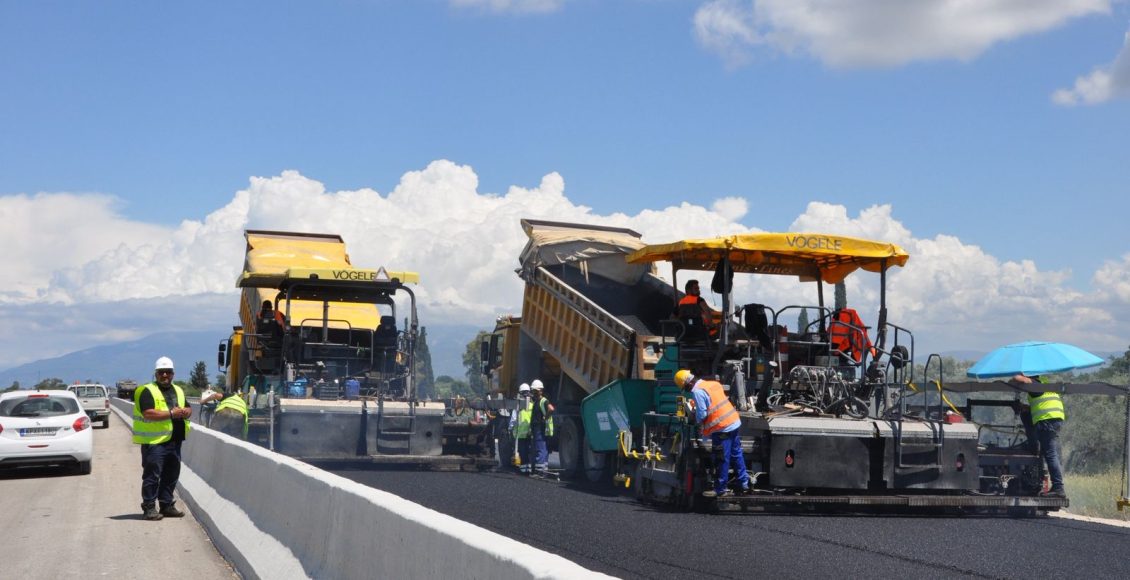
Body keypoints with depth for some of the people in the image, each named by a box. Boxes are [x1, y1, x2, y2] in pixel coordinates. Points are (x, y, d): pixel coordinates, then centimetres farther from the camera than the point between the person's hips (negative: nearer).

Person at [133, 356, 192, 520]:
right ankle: (149, 507, 0)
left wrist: (186, 412, 0)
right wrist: (171, 413, -17)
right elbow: (148, 413, -18)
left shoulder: (178, 391, 19)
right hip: (155, 441, -7)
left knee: (171, 474, 12)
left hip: (174, 441, 7)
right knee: (152, 475, -6)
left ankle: (167, 505, 22)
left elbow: (188, 408, 25)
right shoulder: (148, 391, -6)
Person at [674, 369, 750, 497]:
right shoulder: (713, 384, 11)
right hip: (735, 422, 9)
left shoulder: (698, 391, -15)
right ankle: (744, 483, 24)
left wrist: (696, 420, 5)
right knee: (737, 454, 17)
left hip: (722, 429, -9)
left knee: (722, 460, 2)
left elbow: (701, 414, -16)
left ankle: (721, 489, 11)